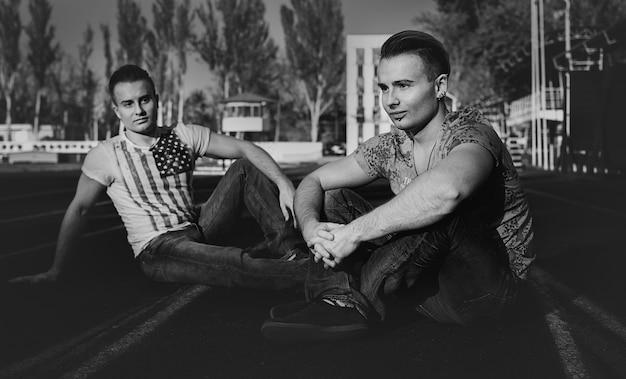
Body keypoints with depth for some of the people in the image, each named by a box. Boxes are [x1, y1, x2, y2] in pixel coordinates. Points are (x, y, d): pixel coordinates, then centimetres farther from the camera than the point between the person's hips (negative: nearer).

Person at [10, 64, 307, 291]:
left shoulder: (185, 136, 3)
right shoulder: (105, 155, -4)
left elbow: (245, 148, -1)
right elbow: (78, 210, 2)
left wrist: (283, 183, -17)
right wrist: (55, 272, 1)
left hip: (200, 232, 5)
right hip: (159, 251, -5)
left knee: (244, 168, -9)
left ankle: (287, 245, -20)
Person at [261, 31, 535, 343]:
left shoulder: (470, 133, -17)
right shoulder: (390, 147, 5)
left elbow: (447, 188, -41)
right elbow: (313, 182, 6)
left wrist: (354, 233, -35)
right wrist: (310, 227, -17)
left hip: (490, 288, -6)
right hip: (431, 283, 6)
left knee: (439, 208, -34)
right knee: (335, 199, 0)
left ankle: (361, 302, -27)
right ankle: (342, 301, -23)